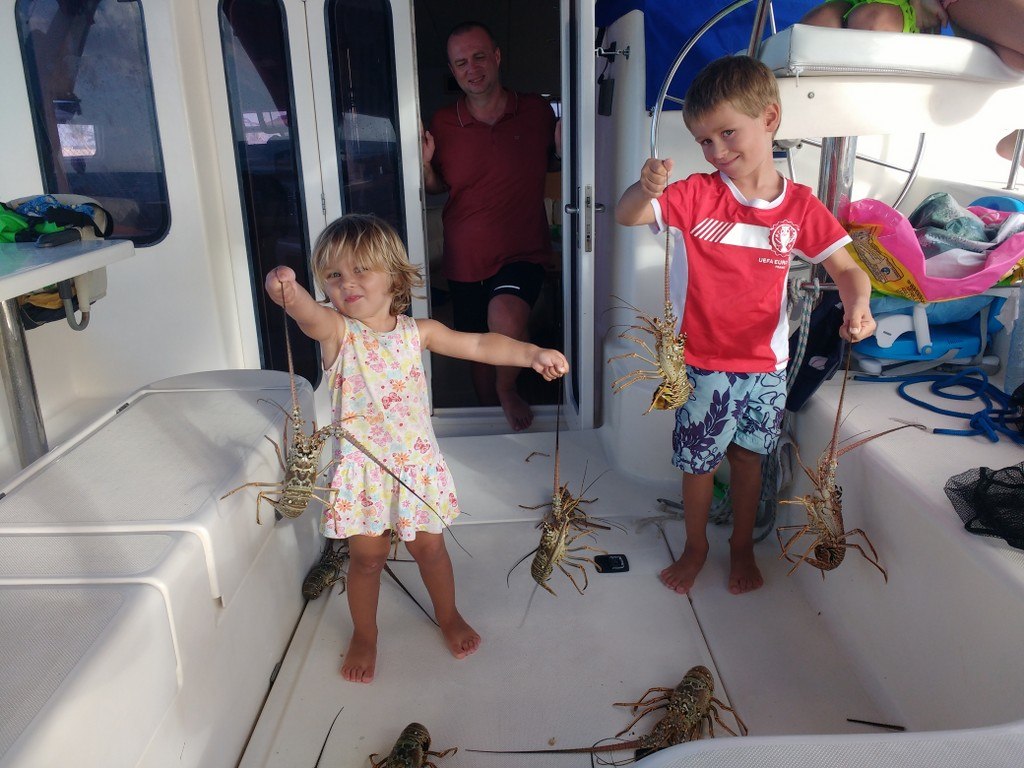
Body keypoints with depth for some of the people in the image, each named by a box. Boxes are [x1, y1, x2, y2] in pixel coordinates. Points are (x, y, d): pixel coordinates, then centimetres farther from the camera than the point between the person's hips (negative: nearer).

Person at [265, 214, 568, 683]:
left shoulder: (417, 332, -2)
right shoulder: (336, 331, -11)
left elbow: (479, 345, -2)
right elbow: (307, 312, -34)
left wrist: (532, 354, -14)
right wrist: (287, 289, -57)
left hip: (416, 460, 2)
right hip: (361, 465, -2)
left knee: (429, 546, 16)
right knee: (367, 556, 10)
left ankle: (449, 616, 43)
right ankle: (364, 636, 35)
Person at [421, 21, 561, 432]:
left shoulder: (537, 112, -3)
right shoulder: (443, 123, -1)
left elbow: (551, 163, 13)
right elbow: (438, 187, 11)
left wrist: (563, 149, -9)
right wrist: (425, 166, -11)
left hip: (523, 252, -2)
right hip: (466, 259, 3)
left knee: (507, 316, -32)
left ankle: (508, 389, -1)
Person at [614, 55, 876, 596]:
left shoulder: (799, 206, -5)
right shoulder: (697, 195, -10)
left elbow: (846, 268, -2)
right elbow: (625, 217, -19)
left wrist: (856, 303, -24)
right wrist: (645, 189, -41)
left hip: (764, 364, 2)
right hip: (703, 363, -1)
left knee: (747, 457, 18)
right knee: (698, 463, 11)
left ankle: (742, 546, 41)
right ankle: (695, 546, 37)